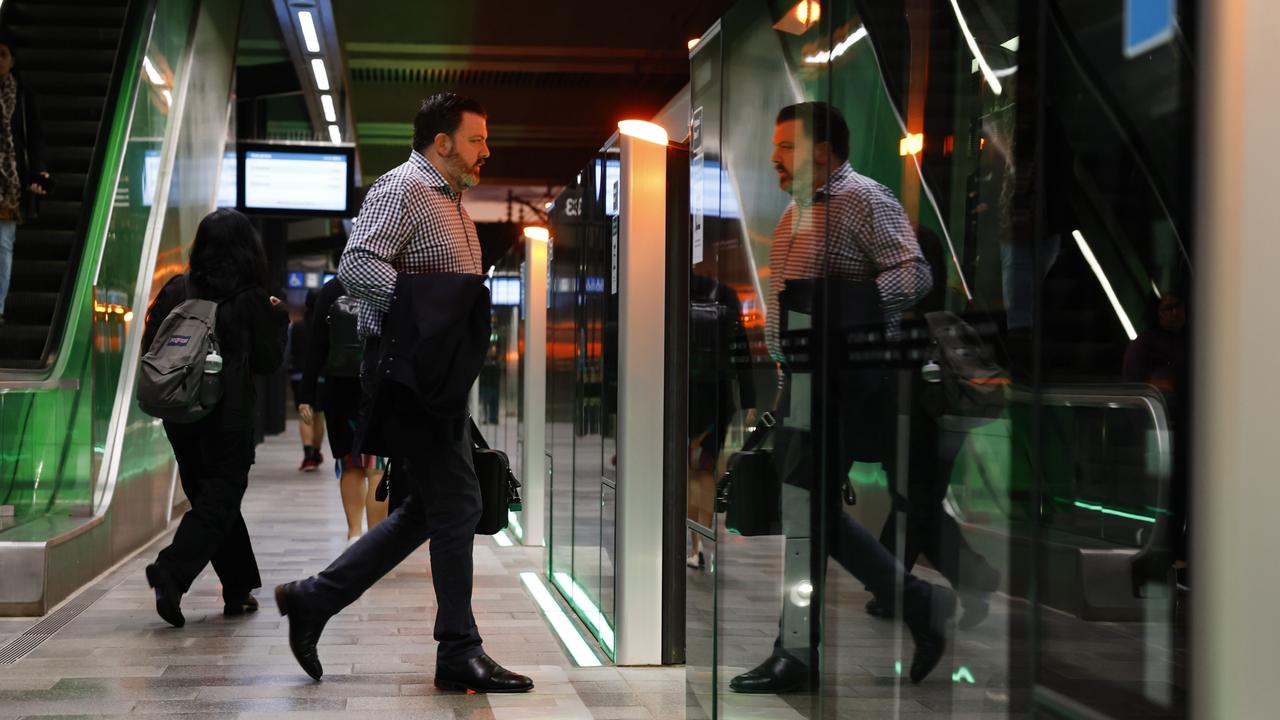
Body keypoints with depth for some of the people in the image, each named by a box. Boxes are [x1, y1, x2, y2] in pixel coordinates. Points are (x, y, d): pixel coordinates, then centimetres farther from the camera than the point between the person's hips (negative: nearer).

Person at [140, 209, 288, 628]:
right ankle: (172, 572, -20)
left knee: (209, 496, 14)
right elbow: (267, 361, -2)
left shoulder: (176, 291, -1)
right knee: (219, 502, 1)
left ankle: (238, 589, 19)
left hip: (181, 416, 4)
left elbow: (150, 346, 3)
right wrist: (276, 318, 10)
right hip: (230, 417, -4)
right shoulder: (251, 300, -8)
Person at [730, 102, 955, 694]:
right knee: (817, 512, 10)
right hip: (802, 375, 10)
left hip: (844, 377, -10)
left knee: (805, 510, -9)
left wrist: (851, 306, -27)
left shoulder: (864, 200, -7)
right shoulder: (796, 211, 21)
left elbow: (914, 274, -16)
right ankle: (922, 603, 19)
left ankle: (796, 654, -2)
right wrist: (783, 355, 15)